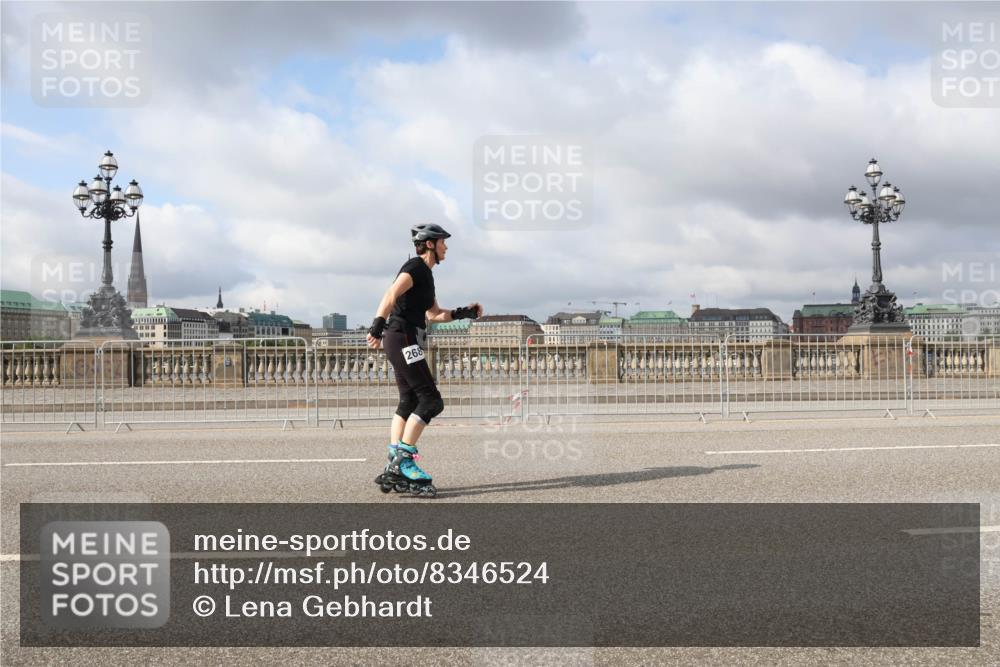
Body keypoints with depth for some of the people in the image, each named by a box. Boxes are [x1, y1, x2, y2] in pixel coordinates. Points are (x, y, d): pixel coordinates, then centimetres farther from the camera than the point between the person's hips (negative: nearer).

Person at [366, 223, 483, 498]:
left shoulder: (425, 274, 23)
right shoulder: (415, 267, -8)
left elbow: (434, 314, 29)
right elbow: (391, 295, -23)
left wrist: (464, 312, 19)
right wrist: (377, 326, -35)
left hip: (405, 343, 10)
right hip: (403, 339, -10)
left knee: (409, 403, 8)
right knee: (431, 401, -11)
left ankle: (394, 470, 8)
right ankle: (403, 460, -11)